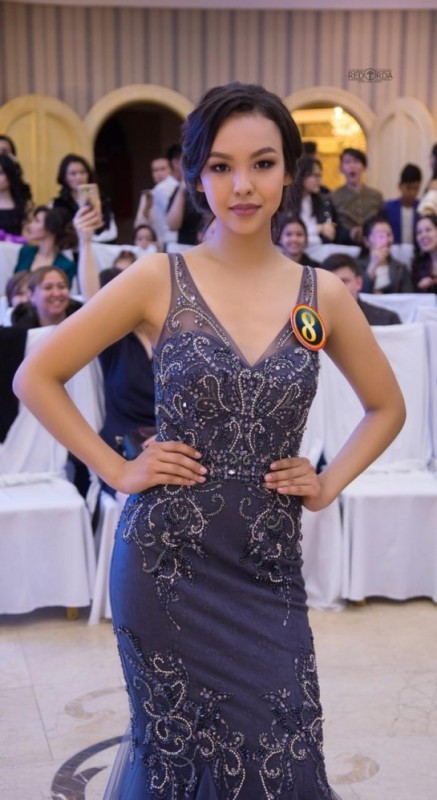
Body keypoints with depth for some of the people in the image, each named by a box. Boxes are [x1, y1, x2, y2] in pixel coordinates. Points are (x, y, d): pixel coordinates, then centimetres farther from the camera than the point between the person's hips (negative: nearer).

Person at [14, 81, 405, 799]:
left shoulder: (323, 295, 2)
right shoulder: (160, 279, -5)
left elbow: (386, 406, 16)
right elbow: (36, 377, 0)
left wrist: (328, 484, 3)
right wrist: (118, 470, -6)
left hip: (268, 570, 2)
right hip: (165, 562, -2)